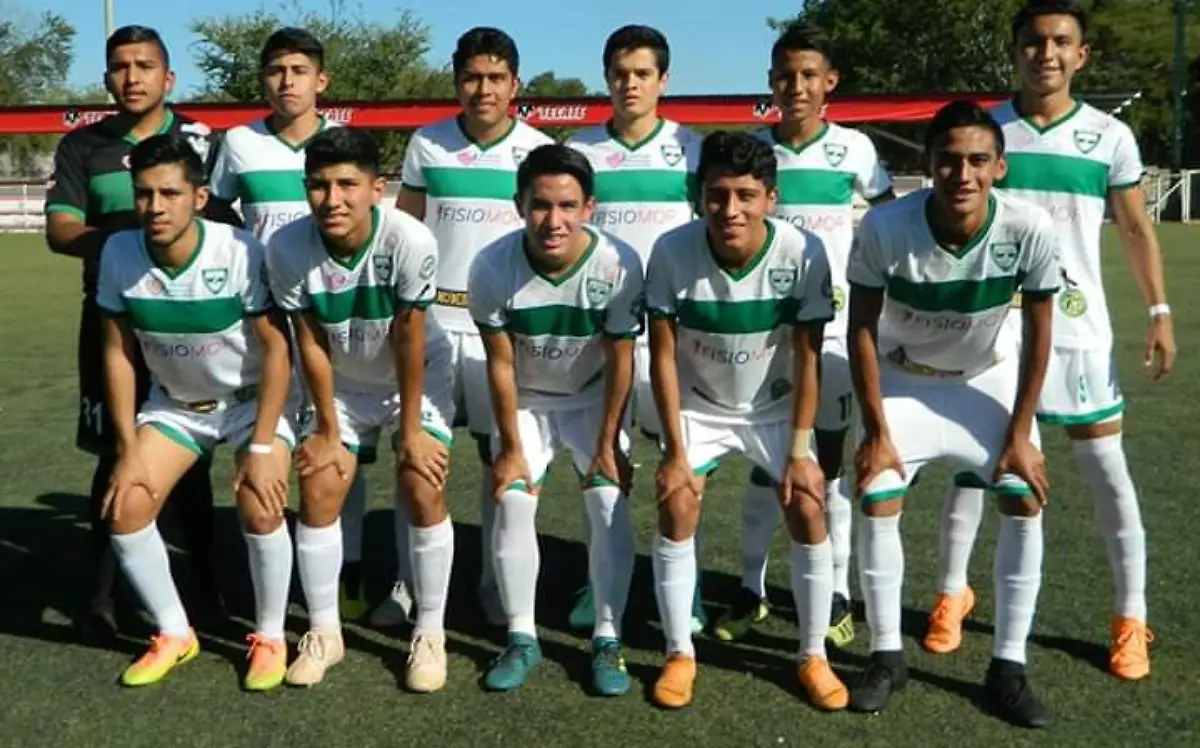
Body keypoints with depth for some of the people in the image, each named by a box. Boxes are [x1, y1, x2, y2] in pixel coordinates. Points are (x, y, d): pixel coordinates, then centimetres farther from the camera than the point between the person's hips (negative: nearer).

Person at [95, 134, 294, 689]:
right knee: (124, 510, -7)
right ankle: (174, 635, 15)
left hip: (252, 397, -4)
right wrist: (128, 449, -7)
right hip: (174, 402, 4)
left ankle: (270, 639, 3)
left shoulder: (240, 252, -28)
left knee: (259, 509, -23)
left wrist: (261, 447, -22)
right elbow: (118, 352, -6)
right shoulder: (119, 254, -18)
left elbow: (275, 348, -20)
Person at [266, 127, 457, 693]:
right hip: (341, 382, 2)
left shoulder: (410, 241, -33)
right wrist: (328, 430, -8)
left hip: (417, 375, -2)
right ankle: (323, 632, 14)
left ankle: (430, 634, 5)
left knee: (424, 491, -11)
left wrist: (410, 429, -14)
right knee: (318, 491, -3)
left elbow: (408, 341, -23)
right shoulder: (287, 247, -26)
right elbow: (311, 344, -15)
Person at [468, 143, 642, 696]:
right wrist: (511, 447, -11)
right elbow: (500, 363, -16)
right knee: (512, 505, -8)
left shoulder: (619, 265, -30)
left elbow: (620, 362, -18)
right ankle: (522, 638, 8)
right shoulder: (492, 266, -28)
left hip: (593, 399, 0)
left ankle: (607, 641, 4)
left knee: (611, 507, -10)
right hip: (524, 401, 1)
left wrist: (608, 445, -12)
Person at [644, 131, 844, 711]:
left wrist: (800, 451, -15)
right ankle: (679, 654, 4)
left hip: (775, 407, 0)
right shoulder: (672, 251, -26)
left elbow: (806, 358, -16)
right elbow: (663, 356, -17)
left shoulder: (803, 252, -26)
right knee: (676, 508, -13)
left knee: (808, 511, -9)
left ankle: (813, 656, 9)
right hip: (697, 405, 0)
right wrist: (675, 453, -17)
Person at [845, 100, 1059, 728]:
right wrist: (876, 431, -17)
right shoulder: (885, 227, -31)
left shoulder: (1030, 229, -29)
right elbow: (862, 329, -18)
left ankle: (1008, 668, 5)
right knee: (876, 502, -11)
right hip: (903, 378, -1)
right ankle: (887, 657, 7)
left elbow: (1038, 333, -15)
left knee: (1026, 503, -8)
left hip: (987, 377, 1)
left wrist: (1020, 433, -12)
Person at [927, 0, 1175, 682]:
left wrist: (1161, 311, -4)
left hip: (1078, 329, 0)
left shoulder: (1111, 136, 1)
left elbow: (1137, 229, 5)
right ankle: (953, 593, 24)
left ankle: (1131, 618, 16)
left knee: (1106, 466, 4)